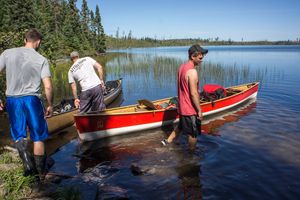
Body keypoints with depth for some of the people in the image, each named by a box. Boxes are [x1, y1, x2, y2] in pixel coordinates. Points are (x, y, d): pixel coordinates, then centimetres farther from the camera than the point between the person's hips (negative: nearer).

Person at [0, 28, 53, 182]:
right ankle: (40, 173, 22)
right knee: (38, 137, 11)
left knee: (18, 136, 18)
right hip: (32, 100, -2)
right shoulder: (42, 60, -4)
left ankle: (27, 162, -7)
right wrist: (50, 105, 4)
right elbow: (48, 87, -10)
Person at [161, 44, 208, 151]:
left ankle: (167, 141, 37)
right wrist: (199, 110, -17)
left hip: (182, 106, 9)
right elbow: (194, 94, -25)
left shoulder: (182, 67, 5)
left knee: (181, 125, 30)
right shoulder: (192, 71, -24)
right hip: (190, 109, -9)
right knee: (193, 134, 10)